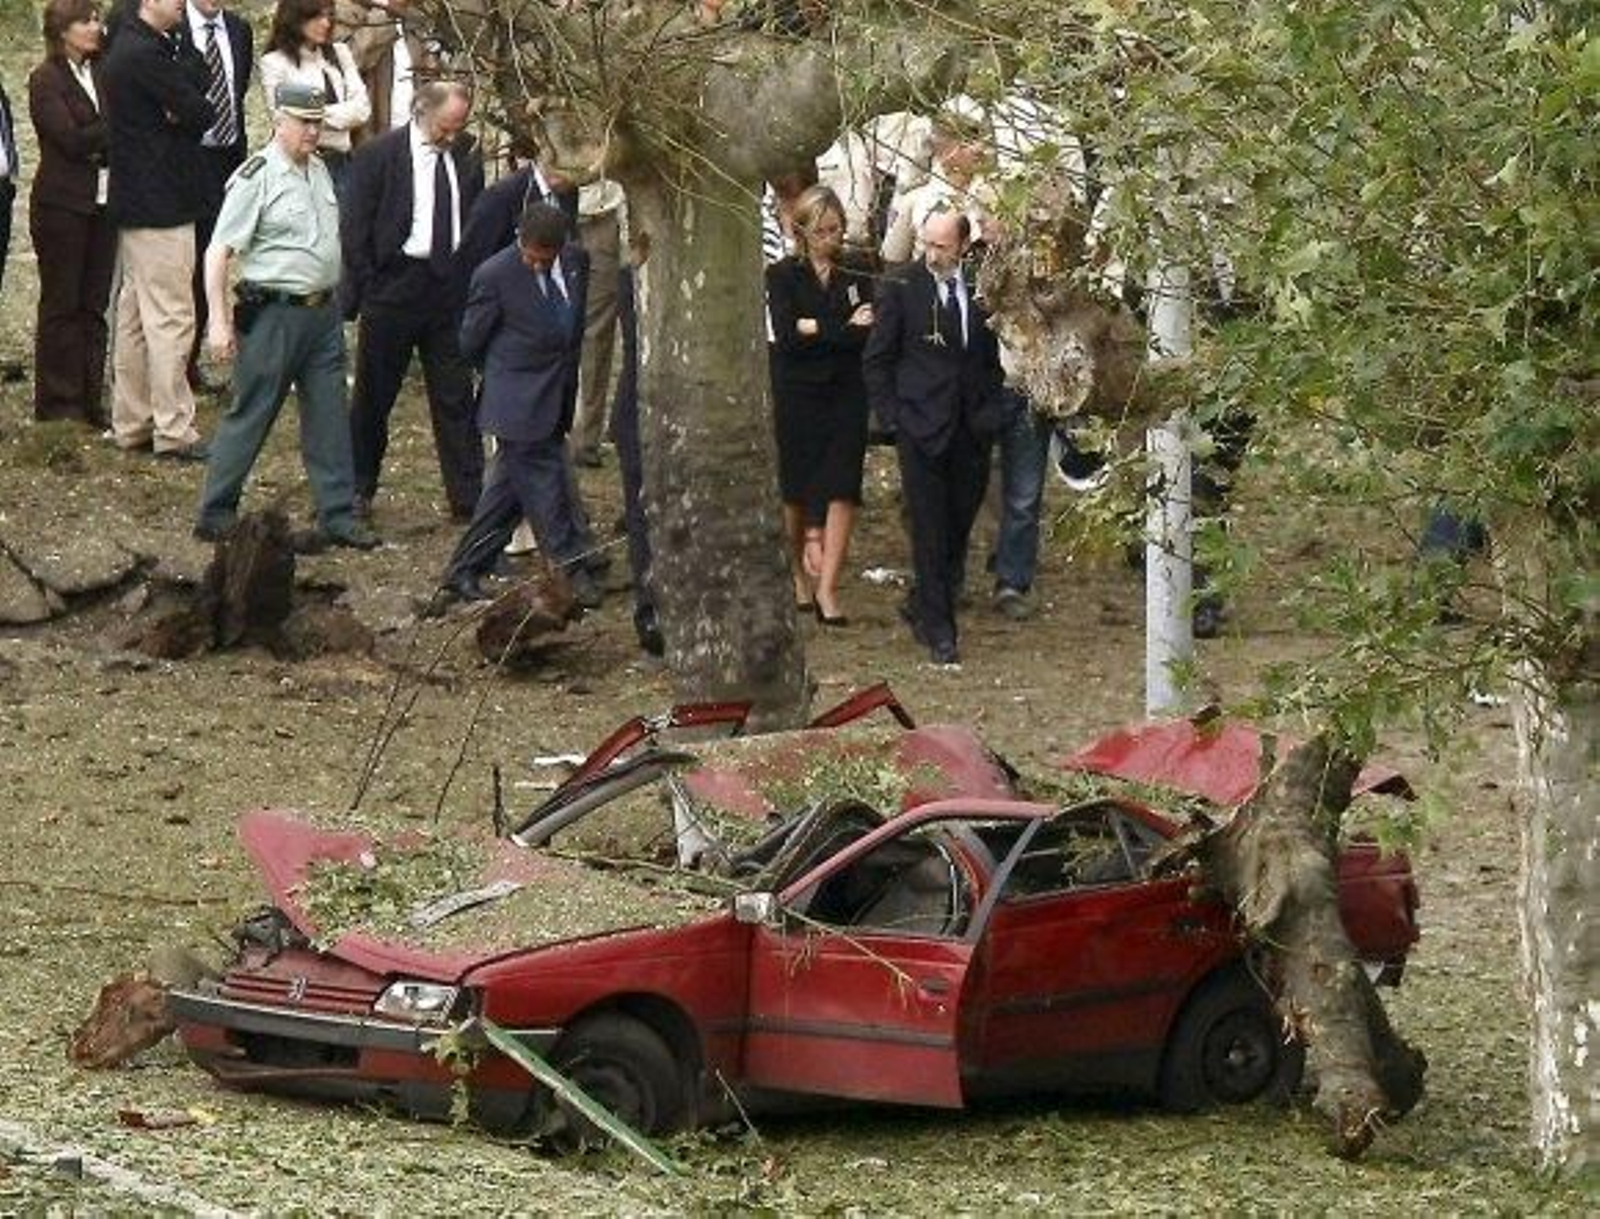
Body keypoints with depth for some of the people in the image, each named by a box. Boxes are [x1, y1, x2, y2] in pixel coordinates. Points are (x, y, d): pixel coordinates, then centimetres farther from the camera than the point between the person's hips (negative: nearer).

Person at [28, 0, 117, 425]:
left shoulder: (102, 74, 11)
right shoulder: (46, 81, -7)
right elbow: (72, 139, -16)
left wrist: (99, 144, -13)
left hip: (102, 203, 6)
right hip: (62, 204, -6)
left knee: (94, 305, 7)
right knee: (61, 305, 1)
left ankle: (90, 401, 12)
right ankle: (57, 403, 7)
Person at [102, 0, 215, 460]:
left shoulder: (128, 47, 13)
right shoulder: (144, 55, -19)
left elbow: (198, 78, 8)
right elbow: (201, 113, -19)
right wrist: (190, 114, 1)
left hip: (134, 203, 11)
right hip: (160, 206, -11)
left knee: (135, 315, 14)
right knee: (170, 318, -7)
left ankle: (131, 423, 20)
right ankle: (173, 430, -6)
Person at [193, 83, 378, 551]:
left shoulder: (319, 170, 11)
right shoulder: (257, 177, -13)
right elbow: (218, 252, -15)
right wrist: (219, 320, -19)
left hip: (322, 312, 7)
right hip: (274, 314, -7)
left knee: (329, 417, 8)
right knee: (249, 416, 0)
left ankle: (338, 516, 13)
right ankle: (214, 516, 9)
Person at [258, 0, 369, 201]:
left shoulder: (340, 54, 14)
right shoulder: (275, 63, -3)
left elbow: (362, 108, 6)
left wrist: (325, 115, -7)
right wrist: (342, 113, -6)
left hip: (341, 161, 5)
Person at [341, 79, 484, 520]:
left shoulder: (465, 158, 6)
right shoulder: (377, 156, -7)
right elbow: (355, 229, -6)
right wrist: (366, 290, -9)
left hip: (451, 288, 3)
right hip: (394, 284, -3)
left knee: (456, 398, 4)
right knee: (374, 395, 7)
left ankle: (468, 497, 8)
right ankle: (358, 490, 20)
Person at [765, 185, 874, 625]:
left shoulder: (856, 281, 9)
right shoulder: (783, 276, 1)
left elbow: (870, 337, -4)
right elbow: (786, 335, -13)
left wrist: (817, 329, -15)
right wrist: (845, 330, -13)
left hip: (846, 395, 1)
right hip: (797, 395, -1)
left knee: (842, 491, -10)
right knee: (796, 491, 7)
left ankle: (827, 590, -12)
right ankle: (797, 577, 28)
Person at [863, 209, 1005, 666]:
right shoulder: (901, 288, -4)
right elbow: (876, 361, 1)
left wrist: (989, 411, 6)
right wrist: (894, 416, -5)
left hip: (972, 430, 3)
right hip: (921, 427, -3)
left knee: (960, 523, 8)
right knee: (930, 529, -2)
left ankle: (924, 608, 28)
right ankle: (938, 630, 4)